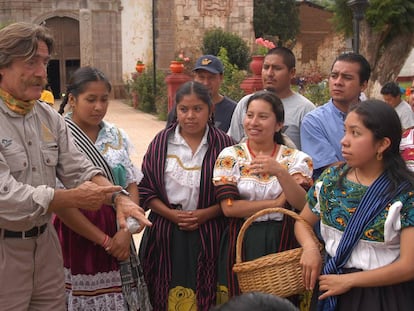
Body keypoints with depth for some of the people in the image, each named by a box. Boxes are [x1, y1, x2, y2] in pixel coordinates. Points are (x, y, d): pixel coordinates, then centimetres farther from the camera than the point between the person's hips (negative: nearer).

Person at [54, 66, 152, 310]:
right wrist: (103, 239, -11)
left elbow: (131, 185, 6)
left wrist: (126, 231, -9)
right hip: (76, 233, -4)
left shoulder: (117, 136, 6)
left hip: (117, 231, 5)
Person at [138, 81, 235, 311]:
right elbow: (145, 189, 3)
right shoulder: (161, 142, 4)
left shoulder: (223, 144, -1)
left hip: (207, 237, -1)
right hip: (166, 235, 1)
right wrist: (171, 214, -9)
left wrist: (205, 214, -14)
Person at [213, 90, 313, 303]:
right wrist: (276, 203, -10)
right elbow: (229, 207, -10)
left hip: (281, 242, 1)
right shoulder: (230, 156, -1)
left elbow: (302, 204, -11)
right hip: (241, 243, 0)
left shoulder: (295, 158, 1)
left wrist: (279, 172, -24)